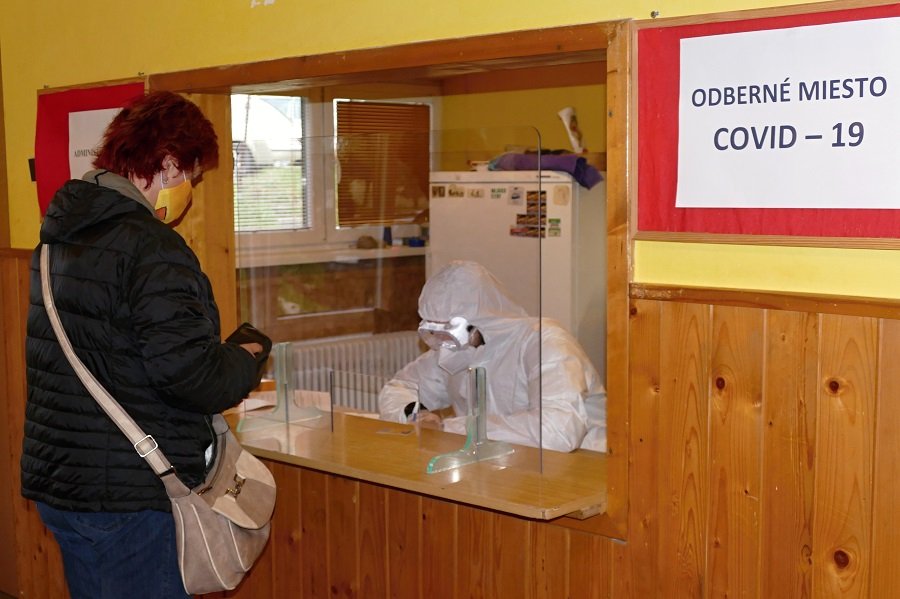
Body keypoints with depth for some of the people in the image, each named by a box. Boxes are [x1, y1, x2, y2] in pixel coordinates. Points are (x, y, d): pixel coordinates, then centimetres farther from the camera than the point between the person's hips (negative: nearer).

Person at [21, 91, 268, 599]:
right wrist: (244, 365, -7)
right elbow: (185, 368, -27)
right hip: (132, 496, -9)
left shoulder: (58, 236, 10)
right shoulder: (151, 247, -20)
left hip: (57, 481, 9)